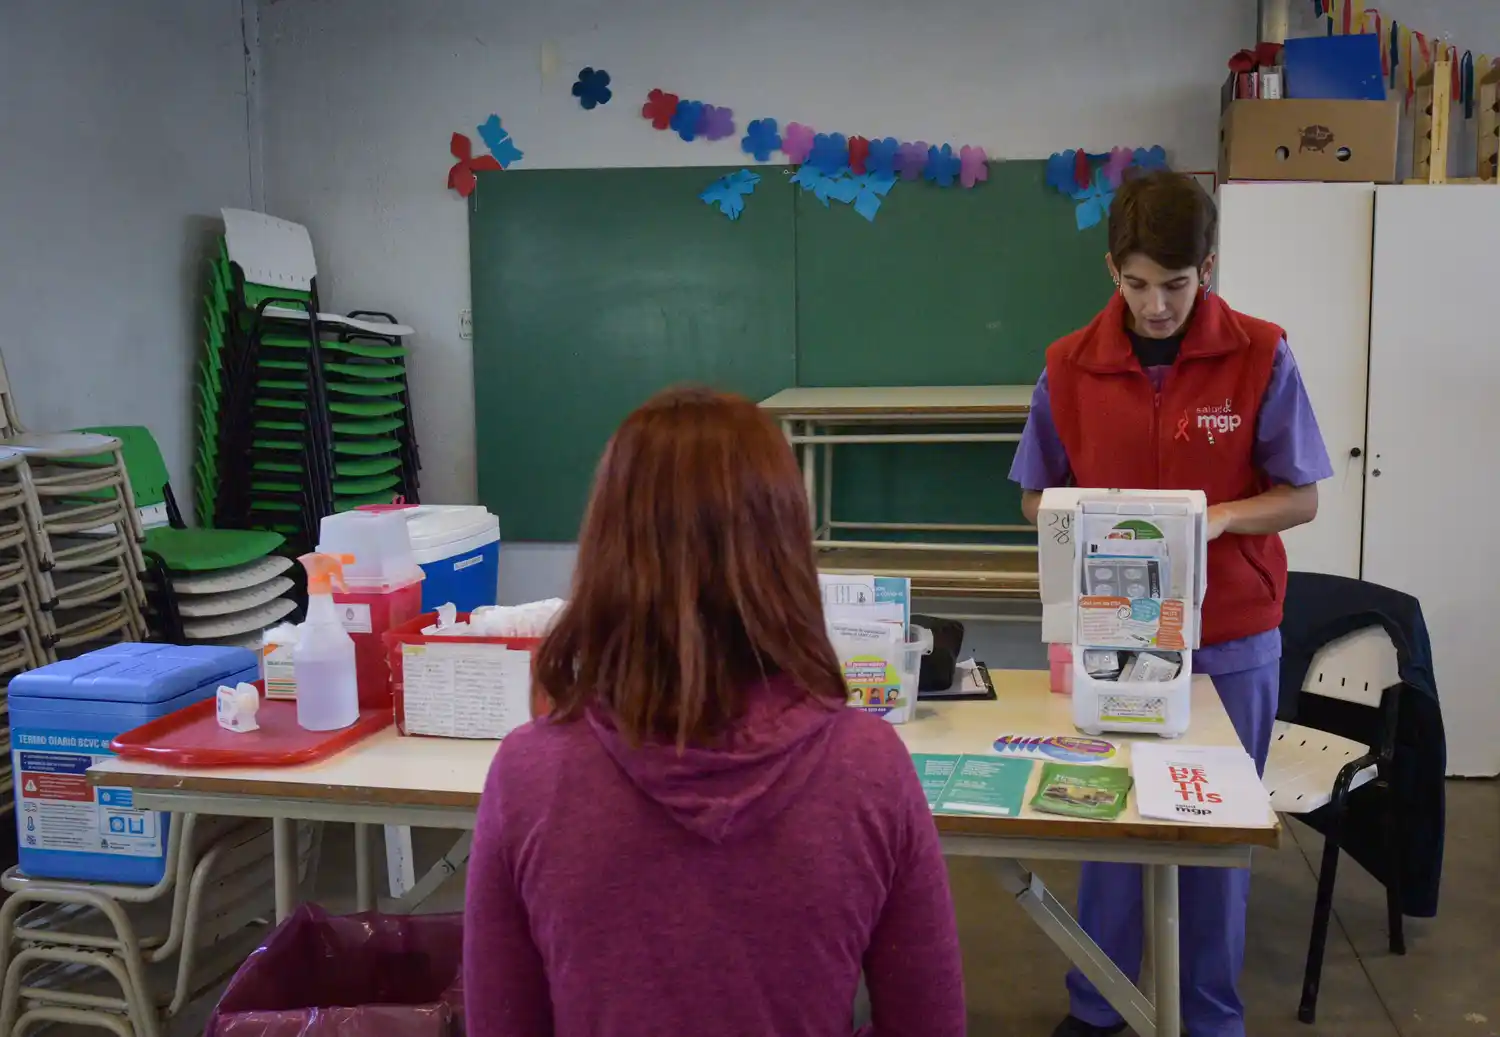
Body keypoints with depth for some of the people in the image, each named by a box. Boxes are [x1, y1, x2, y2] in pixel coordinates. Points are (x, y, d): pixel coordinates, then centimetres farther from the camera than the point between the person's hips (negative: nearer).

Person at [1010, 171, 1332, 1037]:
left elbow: (1302, 498, -4)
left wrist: (1219, 517, -22)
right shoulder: (1069, 366, -5)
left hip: (1231, 640, -1)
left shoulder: (1262, 357, -9)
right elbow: (1037, 497, 4)